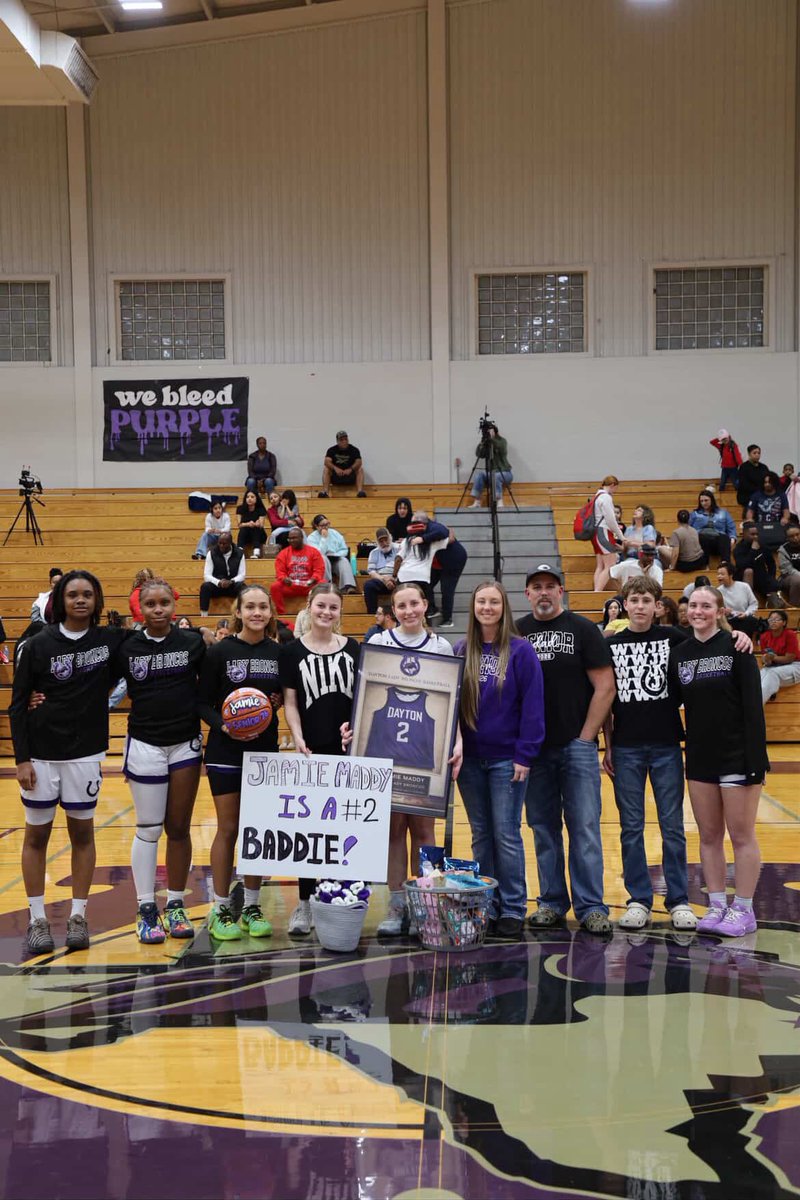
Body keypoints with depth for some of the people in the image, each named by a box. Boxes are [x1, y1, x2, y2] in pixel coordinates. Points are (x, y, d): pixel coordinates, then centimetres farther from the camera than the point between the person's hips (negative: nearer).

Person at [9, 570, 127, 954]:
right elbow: (17, 704, -2)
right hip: (41, 754, -1)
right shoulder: (38, 645, -4)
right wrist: (21, 758, -7)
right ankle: (37, 919, 16)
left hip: (86, 753, 1)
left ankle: (78, 917, 18)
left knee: (82, 832, 8)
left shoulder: (111, 639, -1)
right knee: (36, 835, 5)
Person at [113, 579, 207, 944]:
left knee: (179, 828, 8)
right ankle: (146, 909, 15)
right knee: (148, 830, 5)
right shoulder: (126, 647, -2)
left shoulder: (193, 641, -2)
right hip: (144, 745, -1)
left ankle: (175, 906, 21)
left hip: (186, 745, 1)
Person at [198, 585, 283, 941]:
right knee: (228, 829, 1)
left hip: (265, 751, 3)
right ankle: (220, 910, 12)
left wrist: (278, 702, -7)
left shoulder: (279, 652, 3)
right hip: (225, 752, -3)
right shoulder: (220, 652, -6)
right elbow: (202, 702, -5)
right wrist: (223, 725, -21)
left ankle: (252, 906, 20)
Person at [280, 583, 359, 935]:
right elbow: (290, 702, 0)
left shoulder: (353, 649, 7)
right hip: (312, 751, -2)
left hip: (350, 749, 2)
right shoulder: (292, 651, 2)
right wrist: (298, 739, -14)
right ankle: (306, 903, 9)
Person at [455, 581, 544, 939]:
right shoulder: (461, 651, 7)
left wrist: (524, 755, -11)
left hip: (507, 759, -4)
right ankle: (486, 907, 18)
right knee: (481, 835, 10)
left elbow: (532, 705, -7)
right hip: (470, 759, 4)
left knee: (506, 834, -2)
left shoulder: (521, 650, -5)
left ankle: (512, 910, 7)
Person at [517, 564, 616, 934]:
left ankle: (591, 907, 3)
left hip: (577, 746, -3)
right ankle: (552, 902, 18)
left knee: (584, 827, -3)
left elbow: (605, 687, -2)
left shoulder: (582, 630, 0)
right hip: (533, 748, 3)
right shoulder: (516, 633, 9)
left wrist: (586, 736, -6)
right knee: (543, 828, 9)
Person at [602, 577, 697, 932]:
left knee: (672, 826, 3)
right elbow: (606, 699, 8)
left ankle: (679, 901, 13)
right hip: (626, 748, 1)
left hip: (666, 745, -1)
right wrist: (607, 747, 5)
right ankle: (639, 901, 14)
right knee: (631, 828, 5)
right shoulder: (612, 645, 6)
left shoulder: (672, 638, 3)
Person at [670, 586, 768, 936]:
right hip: (699, 758, 5)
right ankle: (717, 906, 18)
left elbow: (753, 706, -11)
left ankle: (743, 910, 11)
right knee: (709, 836, 9)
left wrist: (755, 758, -16)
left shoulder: (735, 647, -7)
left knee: (741, 835, 2)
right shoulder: (680, 653, 7)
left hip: (736, 756, -5)